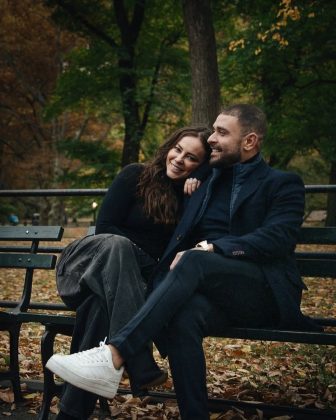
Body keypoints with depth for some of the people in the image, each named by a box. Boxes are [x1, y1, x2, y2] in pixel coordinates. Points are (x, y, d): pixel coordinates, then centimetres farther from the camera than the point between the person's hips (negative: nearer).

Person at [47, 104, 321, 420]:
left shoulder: (283, 184, 9)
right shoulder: (207, 180, 24)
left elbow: (277, 239, -10)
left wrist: (211, 248, -19)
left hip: (265, 295, -3)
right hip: (215, 296, 4)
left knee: (193, 261, -34)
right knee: (186, 313, -35)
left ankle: (113, 356, -44)